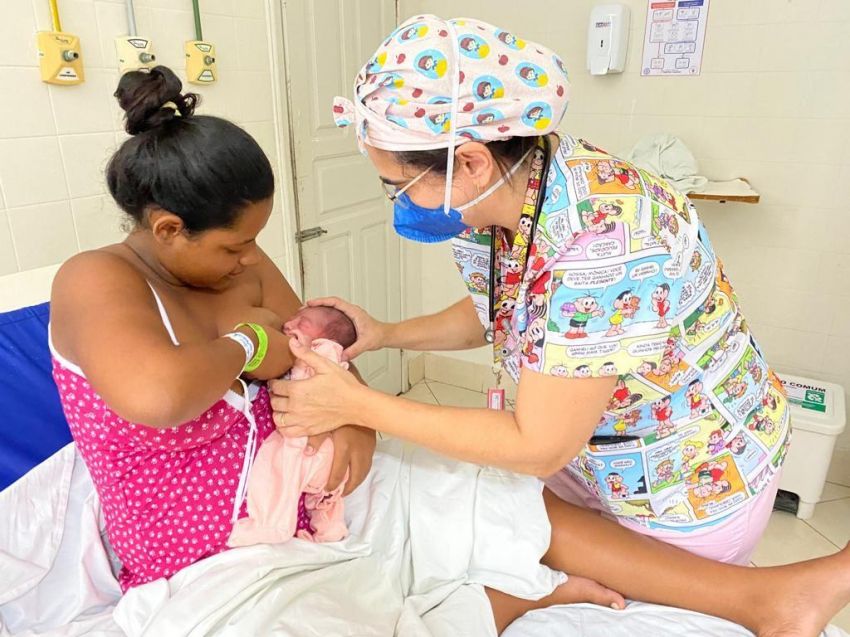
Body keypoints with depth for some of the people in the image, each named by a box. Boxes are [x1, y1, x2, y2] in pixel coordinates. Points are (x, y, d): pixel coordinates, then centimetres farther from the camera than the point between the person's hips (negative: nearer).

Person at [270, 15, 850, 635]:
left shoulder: (602, 238, -37)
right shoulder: (490, 196, -12)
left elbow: (538, 448, -30)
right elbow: (492, 313, 8)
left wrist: (359, 406, -24)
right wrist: (383, 335, -6)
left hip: (690, 481, -7)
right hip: (587, 446, 8)